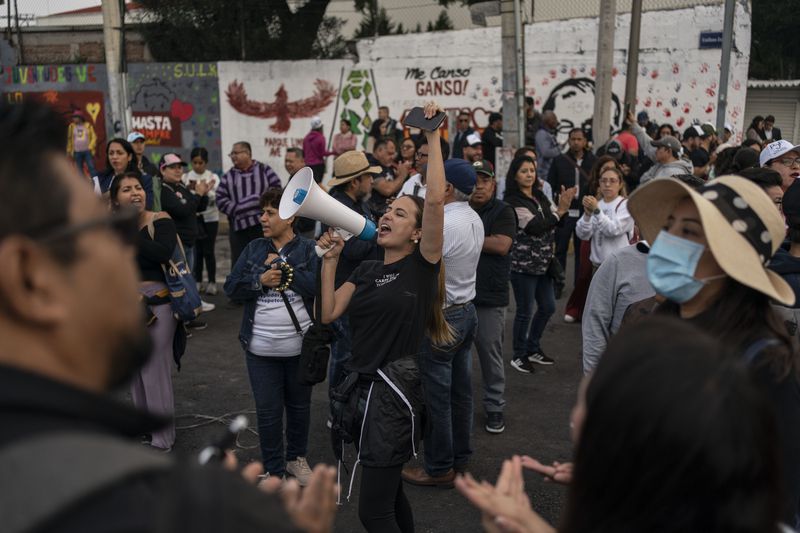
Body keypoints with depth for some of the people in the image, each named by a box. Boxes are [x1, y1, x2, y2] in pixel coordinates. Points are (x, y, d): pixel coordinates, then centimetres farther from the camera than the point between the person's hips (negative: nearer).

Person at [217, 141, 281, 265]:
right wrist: (236, 210, -9)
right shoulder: (228, 176, 11)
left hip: (263, 224, -2)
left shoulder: (264, 170, 5)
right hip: (239, 226, 2)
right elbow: (221, 200, 4)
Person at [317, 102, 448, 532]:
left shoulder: (421, 265, -7)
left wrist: (433, 138, -18)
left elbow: (436, 199, -21)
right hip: (363, 384, 7)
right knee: (389, 491, 21)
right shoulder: (367, 270, 12)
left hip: (396, 388, -7)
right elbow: (328, 313, 5)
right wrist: (330, 259, 1)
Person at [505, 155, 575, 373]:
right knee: (525, 311, 2)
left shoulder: (540, 197, 10)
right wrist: (560, 210, -23)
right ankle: (519, 355, 19)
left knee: (548, 307, 15)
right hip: (523, 264, -8)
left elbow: (553, 224, 12)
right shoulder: (513, 202, -13)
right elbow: (535, 226, -22)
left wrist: (563, 205, -6)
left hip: (543, 263, 8)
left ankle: (533, 348, 33)